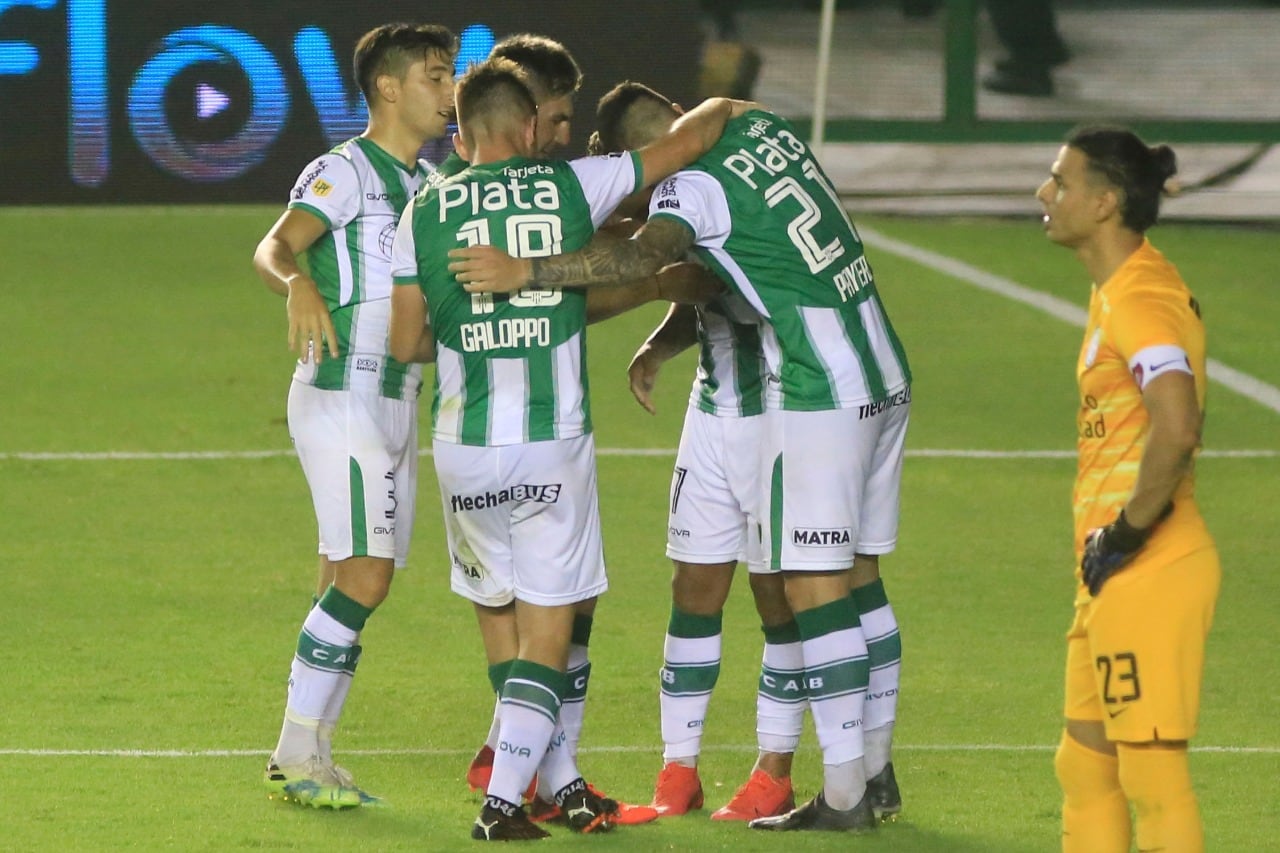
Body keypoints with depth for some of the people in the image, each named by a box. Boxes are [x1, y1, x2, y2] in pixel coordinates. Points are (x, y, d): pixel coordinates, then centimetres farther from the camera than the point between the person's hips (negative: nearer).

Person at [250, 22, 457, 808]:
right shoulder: (345, 171, -11)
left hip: (394, 401, 9)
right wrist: (297, 282, -48)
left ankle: (309, 758, 12)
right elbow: (274, 247, -27)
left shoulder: (430, 182, 16)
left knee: (354, 583, 8)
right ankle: (297, 751, -12)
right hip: (342, 395, -9)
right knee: (365, 576, -16)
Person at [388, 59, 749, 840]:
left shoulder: (424, 212, 2)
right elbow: (686, 141, 10)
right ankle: (502, 802, -5)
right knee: (546, 636, 5)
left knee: (503, 623, 18)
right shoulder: (573, 186, -1)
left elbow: (406, 343, 6)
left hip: (464, 447, 2)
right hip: (554, 445, -2)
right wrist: (725, 109, 32)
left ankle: (563, 784, 23)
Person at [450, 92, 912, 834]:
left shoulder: (692, 185, -13)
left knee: (815, 586, -5)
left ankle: (844, 796, -4)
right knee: (859, 577, 15)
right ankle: (876, 772, 21)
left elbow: (644, 255, -33)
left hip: (822, 394, -9)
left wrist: (525, 272, -34)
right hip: (886, 378, 9)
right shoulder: (762, 127, 12)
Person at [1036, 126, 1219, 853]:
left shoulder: (1138, 301, -17)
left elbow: (1175, 427, -32)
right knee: (1085, 762, 15)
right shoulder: (1119, 291, 15)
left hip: (1148, 572, -11)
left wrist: (1128, 532, -21)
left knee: (1151, 768, -7)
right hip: (1116, 574, 11)